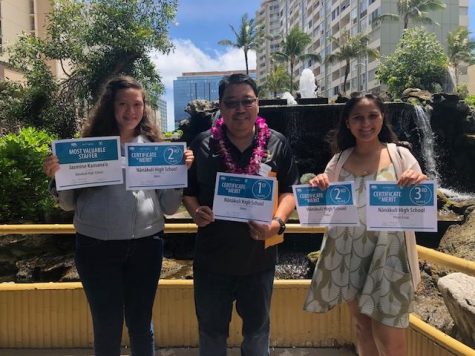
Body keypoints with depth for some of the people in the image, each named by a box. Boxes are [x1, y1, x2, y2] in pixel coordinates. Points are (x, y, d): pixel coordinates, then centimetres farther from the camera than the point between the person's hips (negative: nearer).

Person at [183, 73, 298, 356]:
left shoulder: (277, 144, -3)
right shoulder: (203, 144, -3)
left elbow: (289, 190, 1)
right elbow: (188, 189, 5)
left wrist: (278, 222, -16)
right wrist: (196, 212, -15)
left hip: (260, 257, 0)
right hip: (212, 258, 0)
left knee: (257, 331, 21)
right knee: (212, 332, 18)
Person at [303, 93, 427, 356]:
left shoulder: (400, 156, -3)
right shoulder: (340, 160, 4)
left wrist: (420, 186, -24)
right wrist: (318, 188, -14)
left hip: (387, 255, -3)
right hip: (348, 255, 3)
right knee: (361, 324, 17)